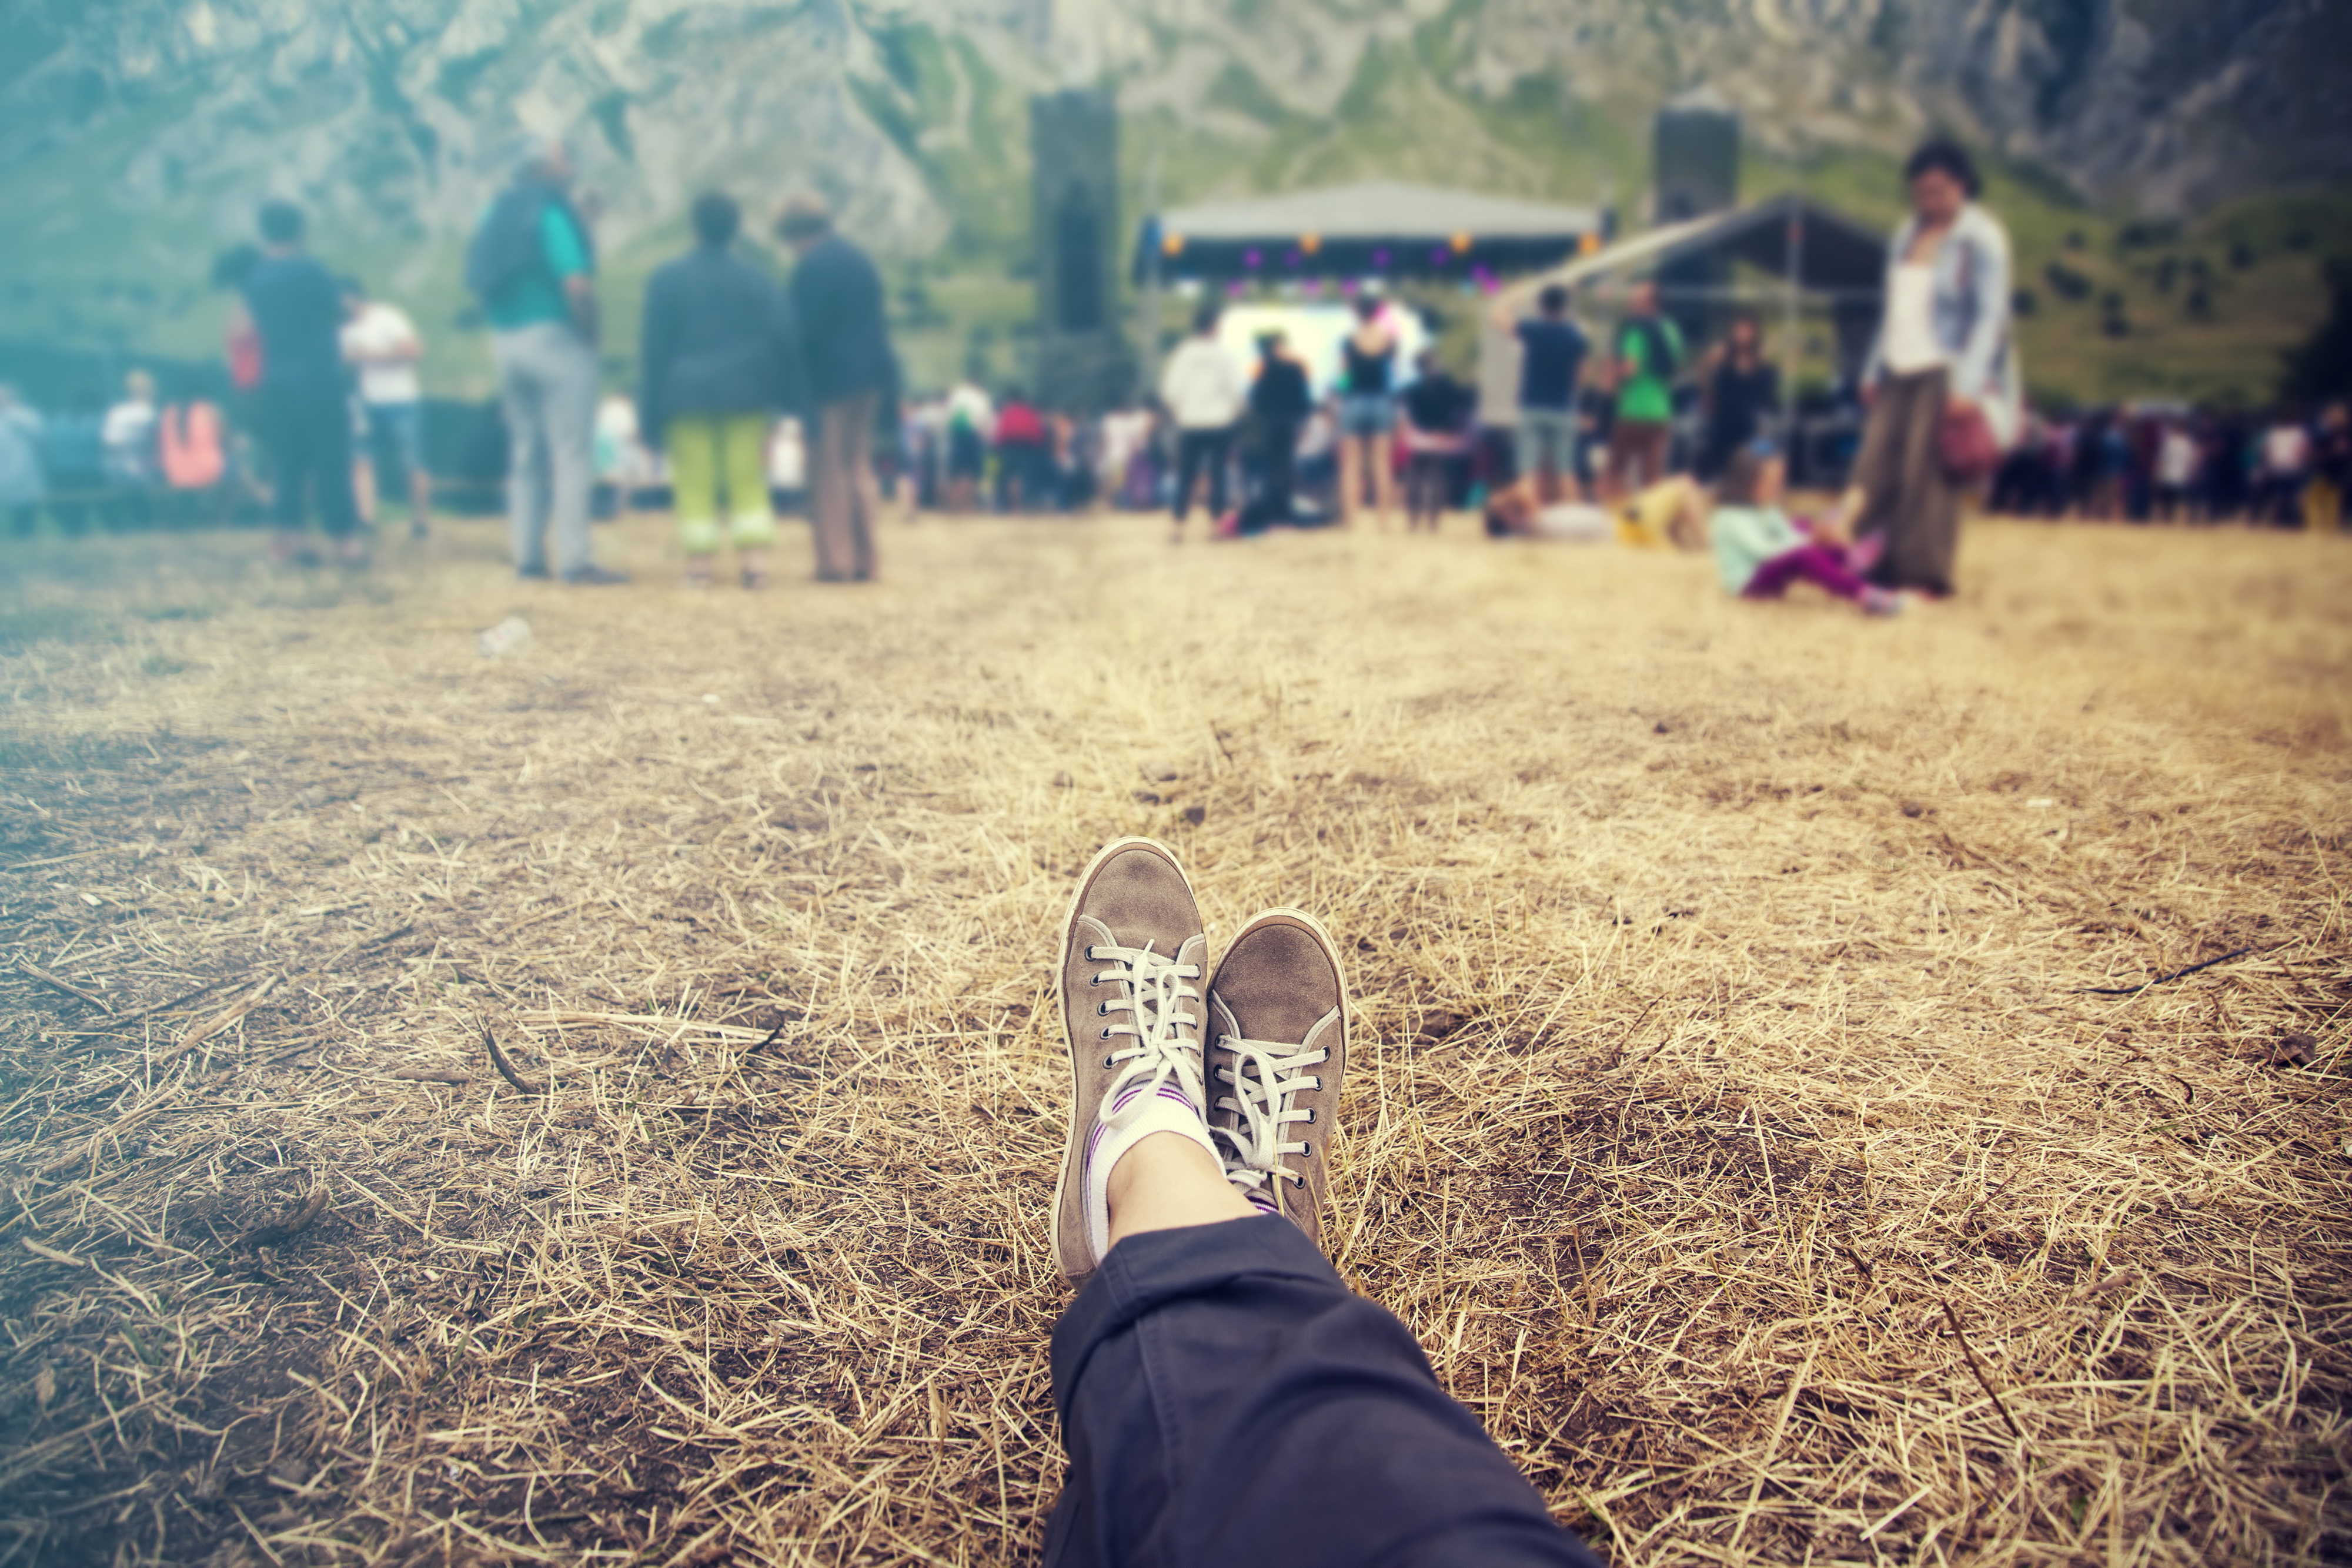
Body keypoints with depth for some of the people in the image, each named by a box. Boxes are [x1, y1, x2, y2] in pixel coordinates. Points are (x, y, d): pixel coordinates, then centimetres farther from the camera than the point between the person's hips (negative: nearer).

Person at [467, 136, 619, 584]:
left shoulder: (499, 214, 14)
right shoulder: (552, 213, -12)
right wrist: (589, 333, -10)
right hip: (556, 338, -8)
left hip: (506, 341, 8)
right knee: (571, 455, -6)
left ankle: (528, 556, 14)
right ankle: (574, 560, -8)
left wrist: (505, 332, 12)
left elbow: (482, 282, 14)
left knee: (525, 455, 12)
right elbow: (577, 284, -21)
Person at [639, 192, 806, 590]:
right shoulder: (755, 278, 5)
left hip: (687, 397, -1)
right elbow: (786, 336, 0)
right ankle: (756, 560, -5)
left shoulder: (667, 279, 2)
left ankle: (698, 563, 1)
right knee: (749, 481, 3)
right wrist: (787, 395, 5)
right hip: (745, 396, 1)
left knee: (695, 485, 2)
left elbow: (656, 351, 1)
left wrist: (651, 412, 5)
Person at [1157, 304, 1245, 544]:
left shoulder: (1183, 353, -1)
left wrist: (1179, 412, 11)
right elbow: (1238, 387, -8)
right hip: (1220, 424, -2)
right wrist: (1233, 411, 9)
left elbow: (1170, 389, -4)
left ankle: (1176, 526, -2)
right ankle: (1217, 521, 10)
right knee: (1218, 474, 7)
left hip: (1189, 425, 2)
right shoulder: (1223, 354, -5)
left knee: (1186, 476, 4)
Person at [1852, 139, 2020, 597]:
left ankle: (1923, 575, -3)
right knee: (1876, 469, -2)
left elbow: (1990, 315, -10)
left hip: (1944, 371, -6)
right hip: (1899, 371, 6)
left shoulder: (1981, 238, -4)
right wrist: (1873, 370, 16)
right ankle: (1873, 566, 3)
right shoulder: (1908, 234, 16)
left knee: (1927, 472, -9)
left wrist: (1967, 386, -19)